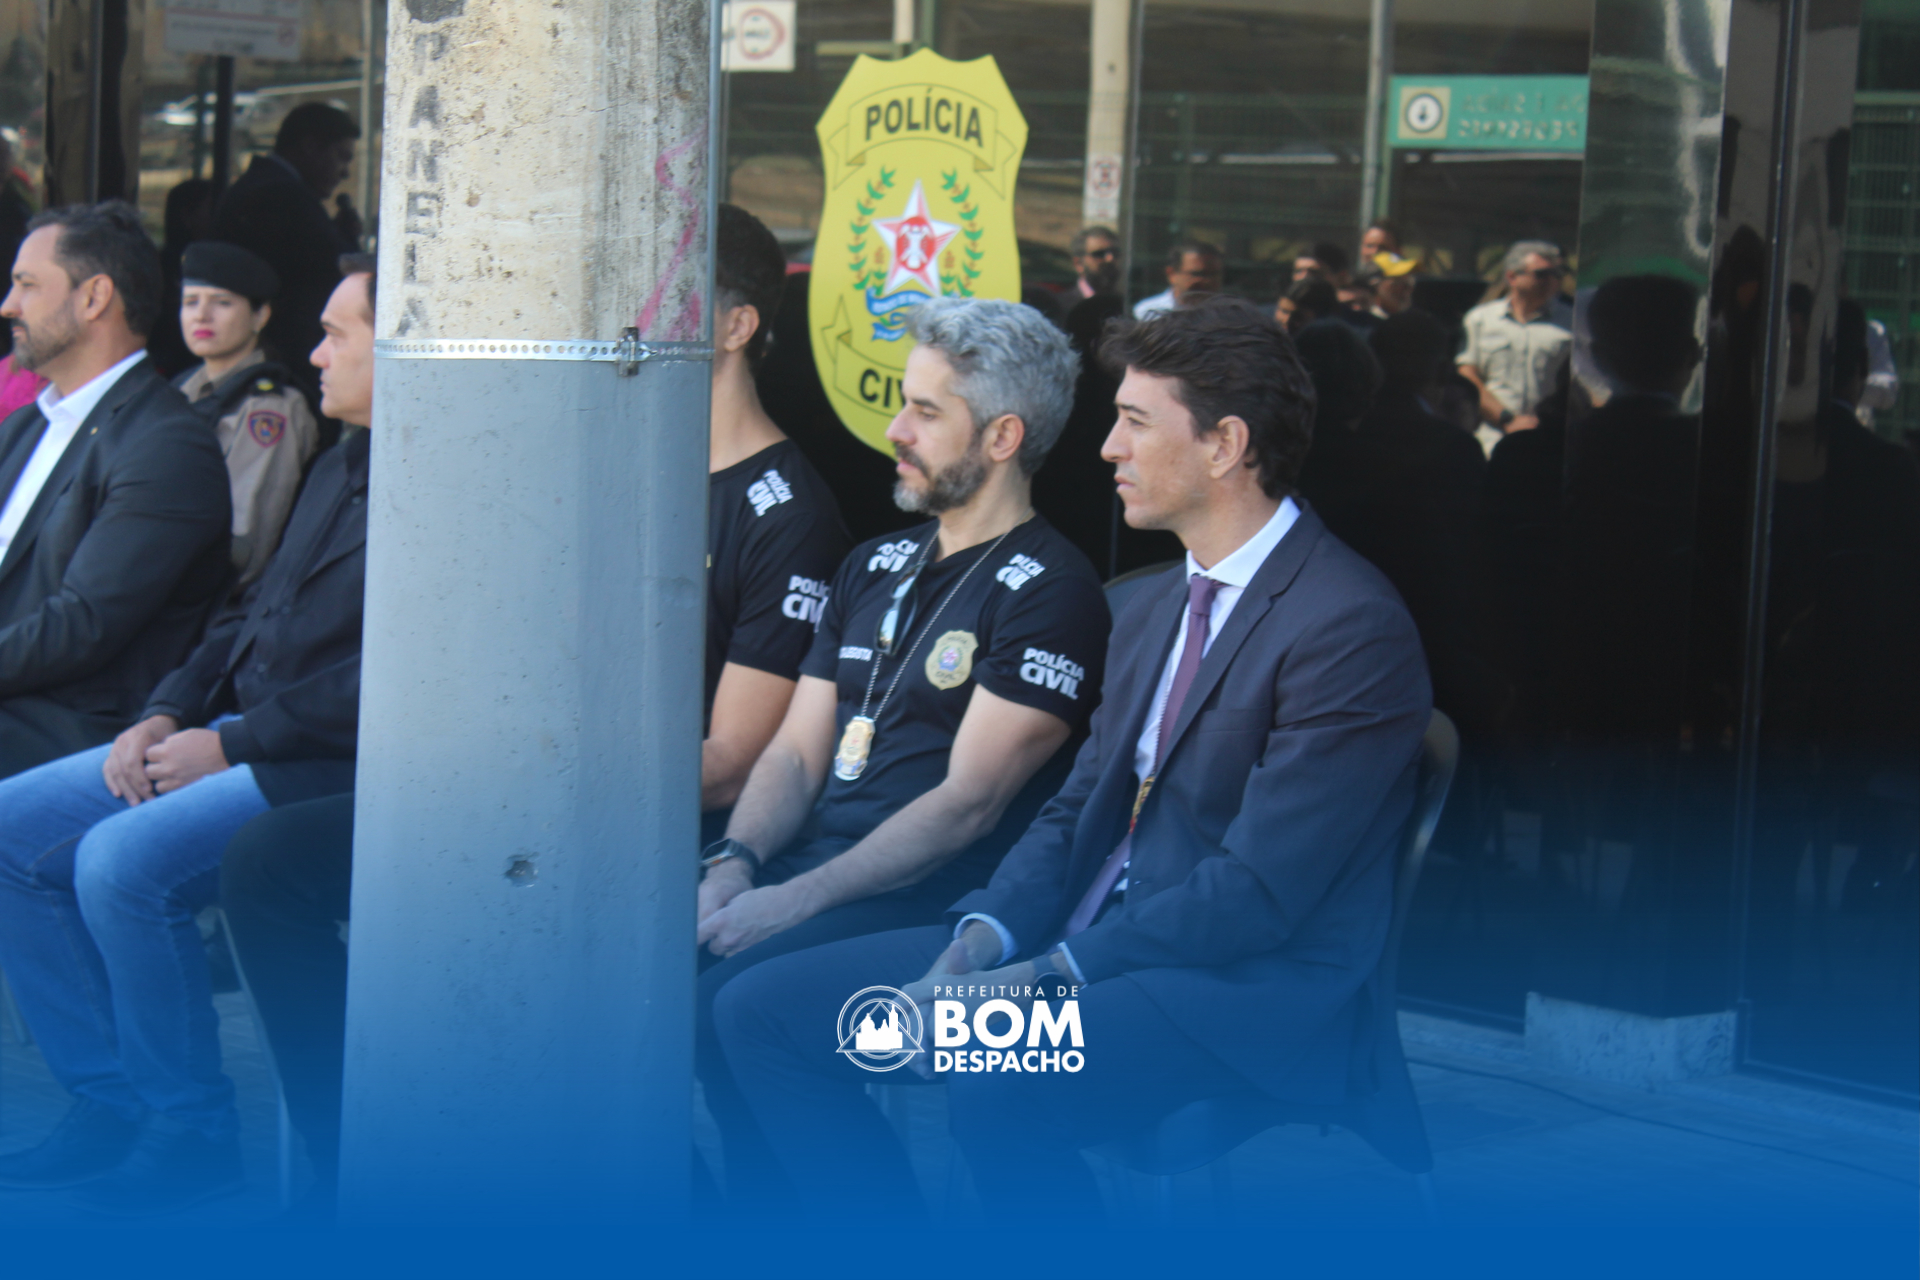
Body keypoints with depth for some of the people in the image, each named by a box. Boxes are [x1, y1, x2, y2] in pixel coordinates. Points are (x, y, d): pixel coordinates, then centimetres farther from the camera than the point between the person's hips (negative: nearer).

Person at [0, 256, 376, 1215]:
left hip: (330, 764, -10)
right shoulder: (341, 467, 19)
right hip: (241, 733, 10)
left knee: (124, 861, -28)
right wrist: (166, 714, 6)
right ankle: (110, 1106, 6)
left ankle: (192, 1133, -10)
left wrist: (231, 745, -18)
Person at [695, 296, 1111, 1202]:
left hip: (925, 903, -7)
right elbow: (796, 753, 17)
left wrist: (797, 900, -19)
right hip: (798, 868, 7)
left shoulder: (1048, 592, -5)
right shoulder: (874, 568, 21)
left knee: (729, 1003, -31)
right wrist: (734, 863, -4)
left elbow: (969, 802, -13)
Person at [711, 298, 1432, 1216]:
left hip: (1246, 986, -9)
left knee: (997, 1088, -37)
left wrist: (1045, 977, -19)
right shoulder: (1153, 610, 17)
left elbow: (1259, 891, -19)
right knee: (763, 1010, 0)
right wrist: (983, 937, -5)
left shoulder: (1350, 625, -14)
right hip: (1089, 941, 9)